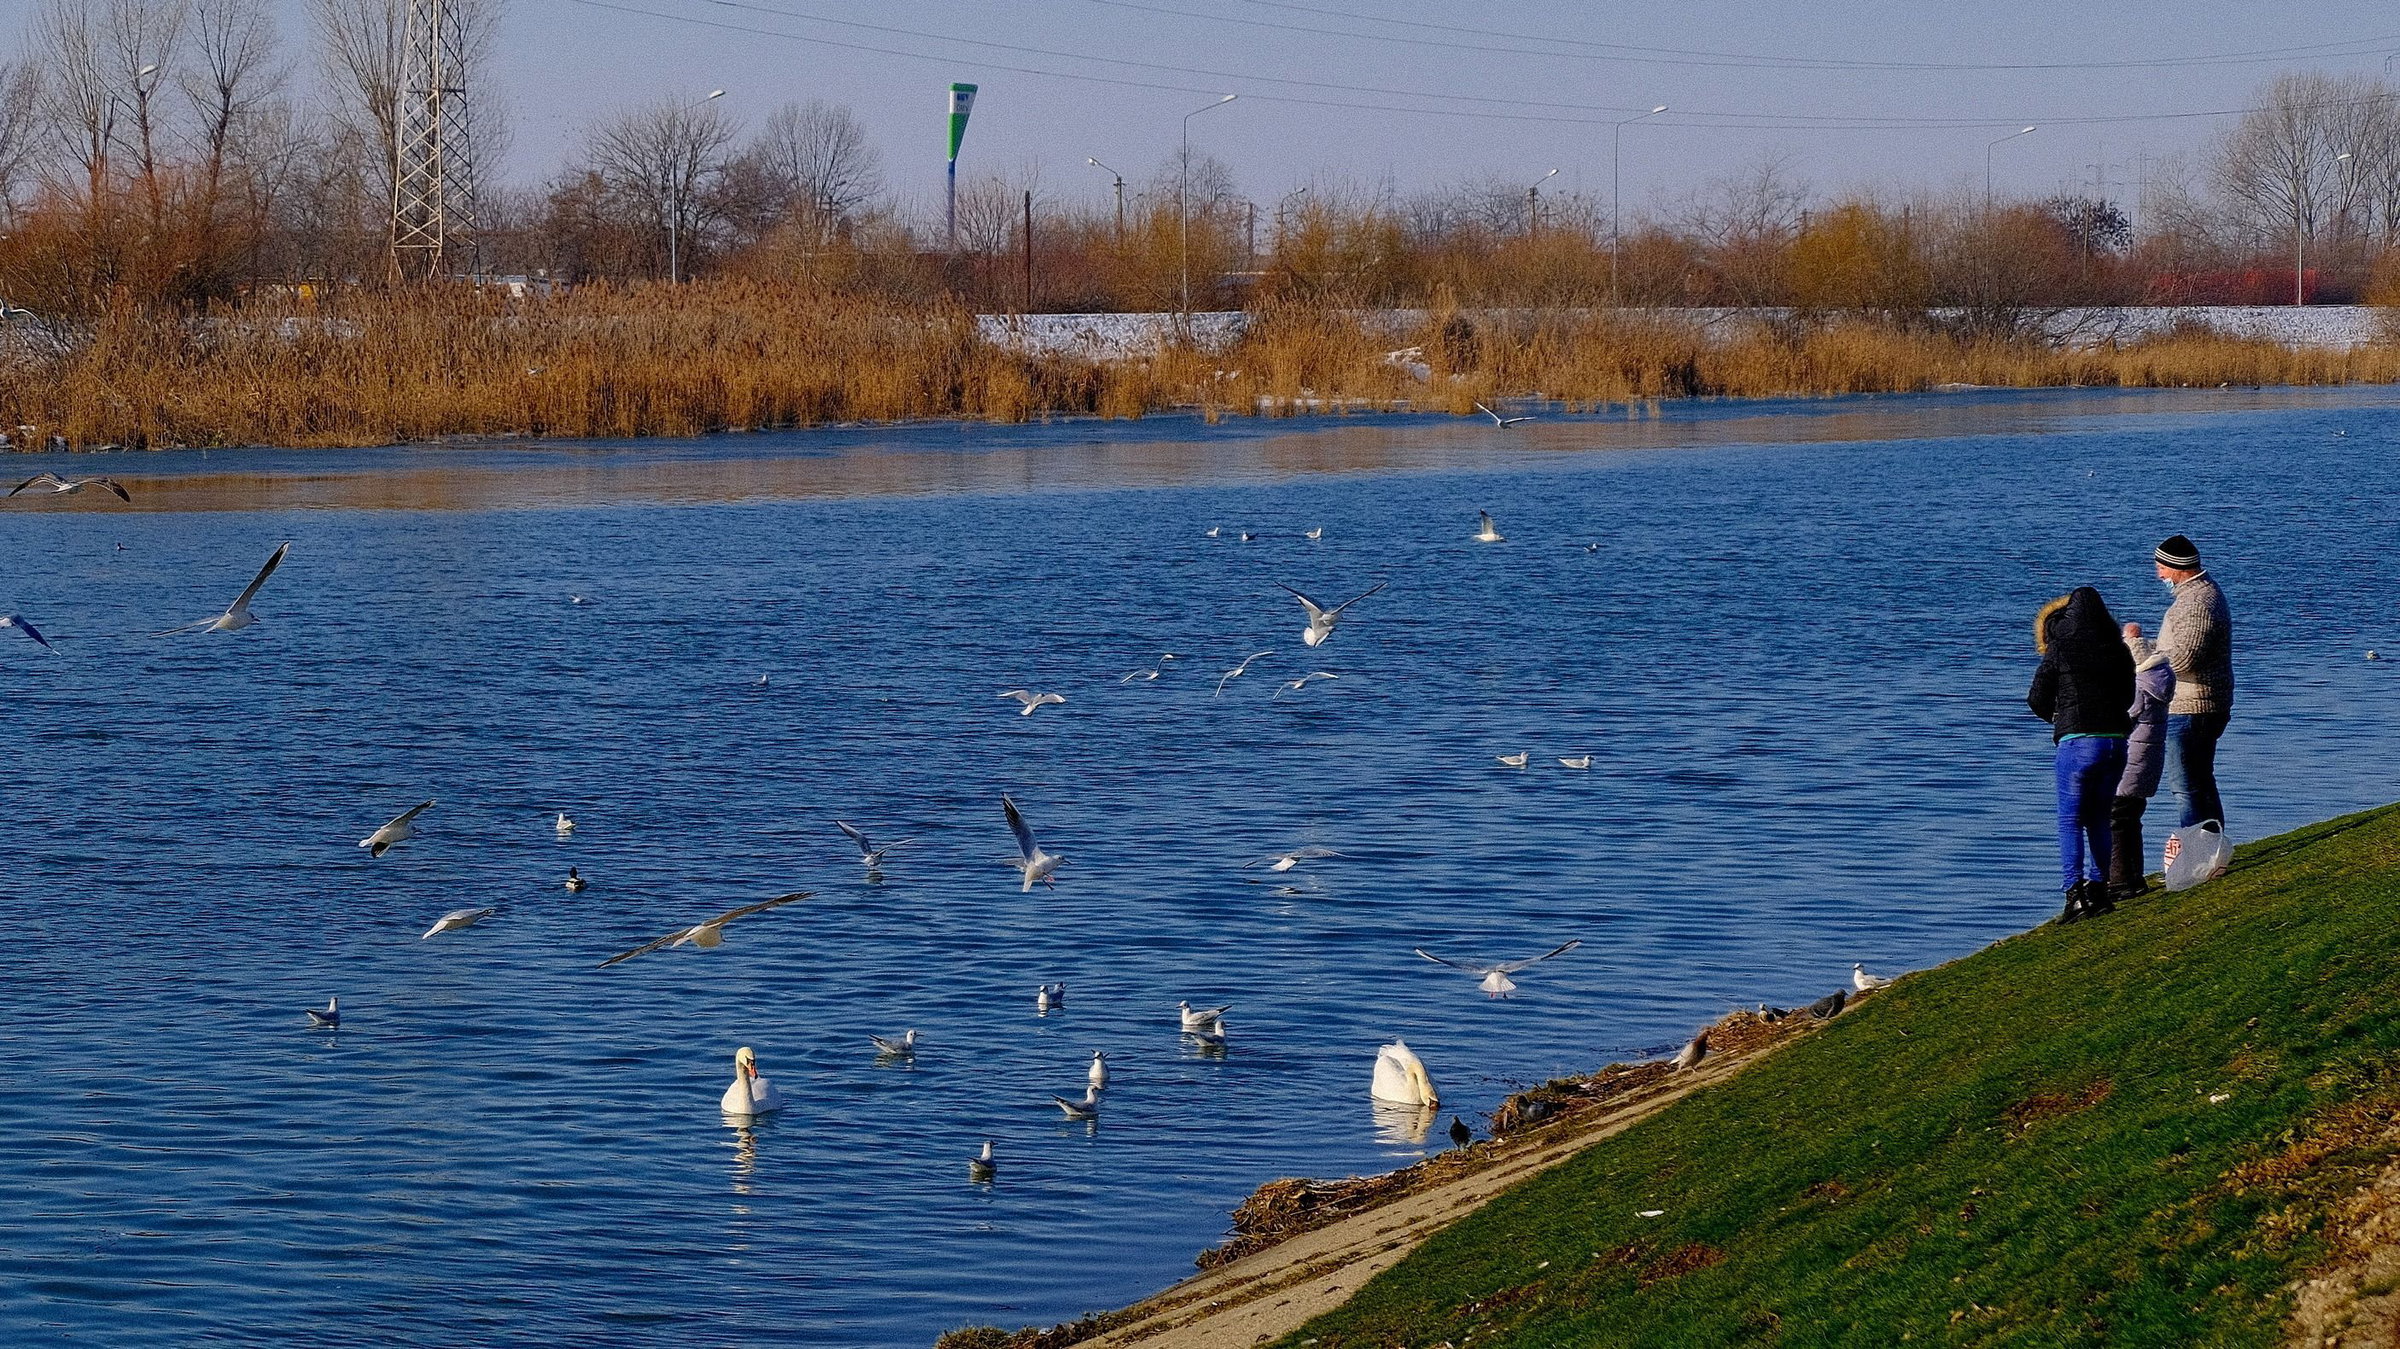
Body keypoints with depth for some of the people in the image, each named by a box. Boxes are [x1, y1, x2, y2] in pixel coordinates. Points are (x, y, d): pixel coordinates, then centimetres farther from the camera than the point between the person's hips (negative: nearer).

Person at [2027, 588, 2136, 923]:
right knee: (2099, 819, 16)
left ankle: (2074, 893, -9)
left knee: (2070, 821, 1)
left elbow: (2037, 700, 2)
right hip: (2116, 742, 4)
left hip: (2077, 743, -4)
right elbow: (2127, 698, 18)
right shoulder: (2118, 651, 7)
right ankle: (2098, 890, 16)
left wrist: (2057, 716, 21)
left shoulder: (2060, 650, -4)